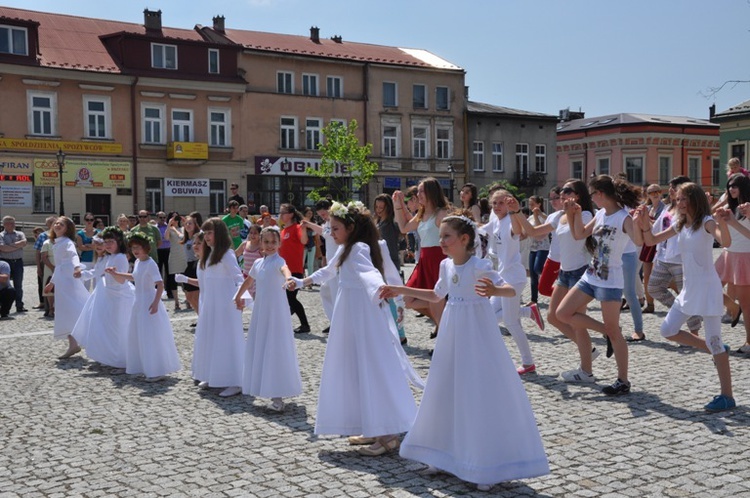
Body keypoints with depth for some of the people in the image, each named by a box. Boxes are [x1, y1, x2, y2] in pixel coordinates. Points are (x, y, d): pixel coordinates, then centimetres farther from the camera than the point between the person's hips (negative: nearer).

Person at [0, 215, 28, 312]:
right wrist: (18, 246, -8)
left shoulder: (19, 234, 11)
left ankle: (19, 306, 10)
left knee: (18, 285, 6)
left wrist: (11, 245, -11)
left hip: (18, 262, 3)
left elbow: (24, 242, -8)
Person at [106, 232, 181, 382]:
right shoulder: (137, 262, 9)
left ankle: (157, 372, -3)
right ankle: (138, 366, 30)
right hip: (139, 303, 9)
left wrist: (156, 302, -31)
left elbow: (160, 284, -24)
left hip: (149, 302, -9)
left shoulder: (150, 264, -17)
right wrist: (116, 273, 23)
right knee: (137, 336, 16)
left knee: (151, 338, -8)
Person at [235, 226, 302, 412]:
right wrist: (238, 297, 34)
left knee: (276, 350, -7)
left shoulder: (277, 261, -13)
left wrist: (288, 278, -59)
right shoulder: (258, 263, 8)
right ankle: (266, 388, 25)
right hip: (260, 310, 7)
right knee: (260, 349, 12)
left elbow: (285, 269, -38)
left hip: (276, 310, -7)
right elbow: (248, 281, 25)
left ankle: (278, 396, -4)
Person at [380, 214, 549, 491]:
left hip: (478, 336, -7)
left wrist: (494, 290, -43)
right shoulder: (446, 265, 5)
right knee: (447, 393, 12)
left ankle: (489, 465, 8)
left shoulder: (479, 267, -16)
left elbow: (511, 290, -21)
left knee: (483, 396, -3)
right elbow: (436, 296, 20)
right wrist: (401, 291, 20)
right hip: (452, 336, 7)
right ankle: (448, 454, 28)